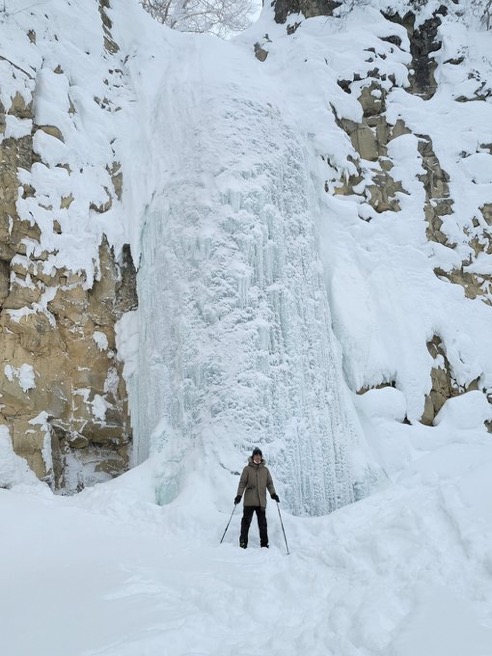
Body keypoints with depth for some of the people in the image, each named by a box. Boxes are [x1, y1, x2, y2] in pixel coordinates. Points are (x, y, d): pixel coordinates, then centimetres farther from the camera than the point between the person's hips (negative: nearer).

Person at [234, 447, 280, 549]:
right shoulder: (247, 469, 5)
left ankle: (264, 544, 8)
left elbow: (269, 483, 12)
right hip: (249, 501, -2)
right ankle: (243, 543, 3)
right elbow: (242, 483, 1)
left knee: (262, 523, 3)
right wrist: (239, 495, -10)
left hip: (261, 501, 2)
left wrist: (273, 493, -4)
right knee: (246, 521, -2)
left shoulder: (265, 470, 13)